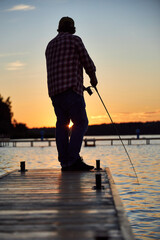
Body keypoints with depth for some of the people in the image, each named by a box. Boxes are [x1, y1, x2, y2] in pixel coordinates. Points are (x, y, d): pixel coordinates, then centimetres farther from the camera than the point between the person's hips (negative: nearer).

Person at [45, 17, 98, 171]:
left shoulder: (50, 45, 23)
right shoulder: (74, 40, 3)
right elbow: (87, 62, 3)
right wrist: (93, 77, 23)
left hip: (54, 90, 7)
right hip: (71, 89, -7)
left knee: (62, 125, 7)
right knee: (81, 123, -8)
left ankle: (64, 162, 2)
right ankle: (73, 160, -19)